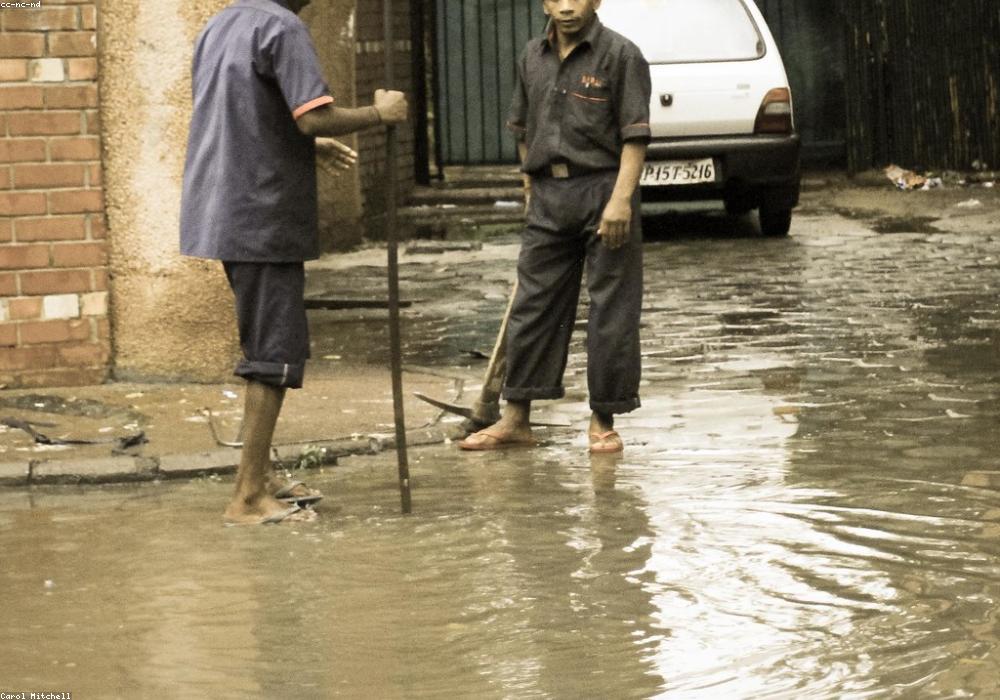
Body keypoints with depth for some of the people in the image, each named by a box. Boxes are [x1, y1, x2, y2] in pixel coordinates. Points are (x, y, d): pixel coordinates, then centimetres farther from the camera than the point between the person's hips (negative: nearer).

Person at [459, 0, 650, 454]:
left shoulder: (620, 55, -7)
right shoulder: (532, 58, 10)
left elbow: (635, 136, -12)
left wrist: (621, 199, -20)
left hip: (603, 191, -5)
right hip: (548, 196, 5)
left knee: (610, 312, 0)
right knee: (532, 306, 7)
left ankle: (603, 421, 9)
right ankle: (515, 420, 14)